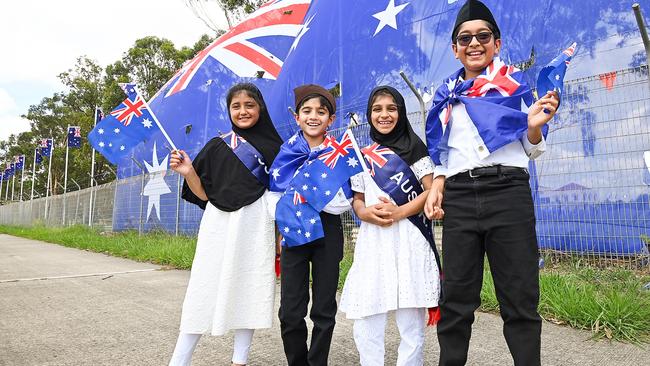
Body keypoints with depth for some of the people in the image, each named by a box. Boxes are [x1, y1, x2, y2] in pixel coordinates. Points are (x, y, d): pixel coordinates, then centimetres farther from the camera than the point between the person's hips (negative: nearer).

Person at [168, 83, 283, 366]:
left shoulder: (273, 147, 8)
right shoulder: (216, 146, 7)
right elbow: (204, 195, 6)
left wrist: (281, 235, 2)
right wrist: (188, 172, -12)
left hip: (256, 225, 1)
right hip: (220, 224, 0)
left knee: (250, 288, 4)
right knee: (205, 290, -2)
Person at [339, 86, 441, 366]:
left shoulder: (414, 148, 7)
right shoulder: (362, 156, 16)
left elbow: (431, 192, -1)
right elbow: (357, 200, 16)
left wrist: (398, 212, -15)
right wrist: (366, 213, -7)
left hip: (409, 240, -3)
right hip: (372, 240, 3)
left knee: (411, 319, 1)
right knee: (365, 321, 3)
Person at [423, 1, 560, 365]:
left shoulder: (515, 82, 8)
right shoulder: (448, 93, 15)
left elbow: (532, 150, 9)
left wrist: (534, 126, -12)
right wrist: (437, 185, 2)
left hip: (508, 192, -2)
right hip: (459, 198, 2)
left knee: (520, 300, 2)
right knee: (455, 300, 7)